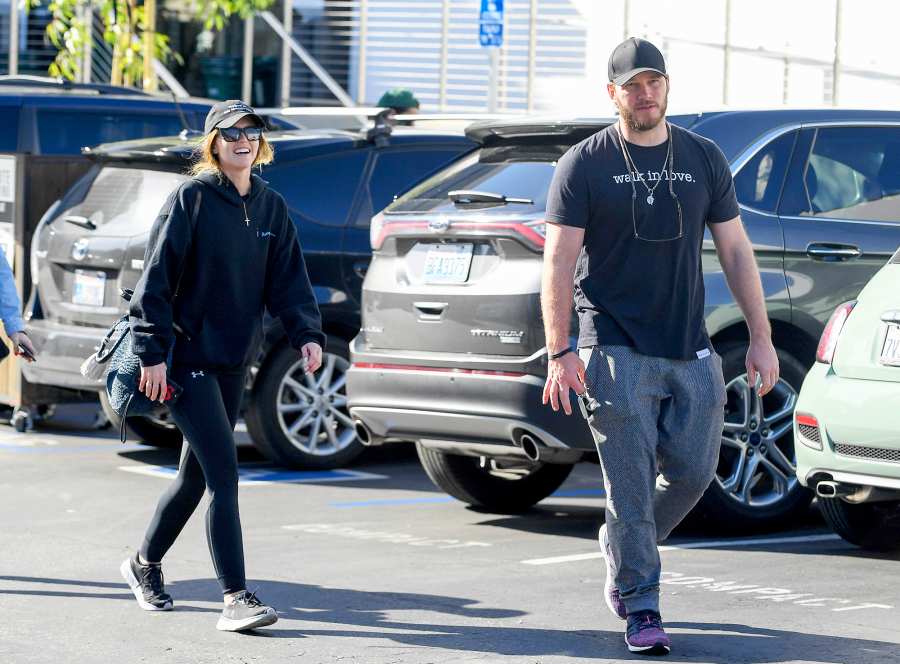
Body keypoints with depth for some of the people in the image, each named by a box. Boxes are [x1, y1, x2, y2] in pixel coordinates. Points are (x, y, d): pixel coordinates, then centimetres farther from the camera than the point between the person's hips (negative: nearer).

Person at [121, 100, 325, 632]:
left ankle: (146, 563, 36)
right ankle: (236, 597, -14)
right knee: (224, 475, -14)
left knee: (197, 473, 16)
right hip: (188, 357, -7)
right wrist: (153, 352, -15)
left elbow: (287, 280, 7)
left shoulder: (270, 207, 9)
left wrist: (306, 333, -10)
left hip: (235, 359, 7)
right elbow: (156, 279, -10)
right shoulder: (191, 199, -9)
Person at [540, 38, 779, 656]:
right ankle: (641, 608, 2)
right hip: (616, 351, -4)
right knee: (632, 484, -6)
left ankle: (623, 552, 29)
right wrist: (559, 353, -13)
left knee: (693, 473, 3)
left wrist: (761, 338, 7)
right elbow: (558, 264, -4)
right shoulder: (584, 165, -1)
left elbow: (736, 252, 13)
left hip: (691, 351, 4)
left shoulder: (704, 159, 10)